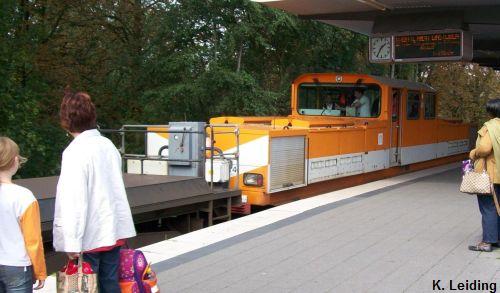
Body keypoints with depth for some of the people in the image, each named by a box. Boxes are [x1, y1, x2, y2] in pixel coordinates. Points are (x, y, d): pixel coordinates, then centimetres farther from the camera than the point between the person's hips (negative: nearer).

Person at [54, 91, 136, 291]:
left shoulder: (75, 152, -16)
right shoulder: (108, 145, 5)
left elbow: (74, 199, -20)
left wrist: (72, 242, -17)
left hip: (89, 236, -6)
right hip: (114, 230, 6)